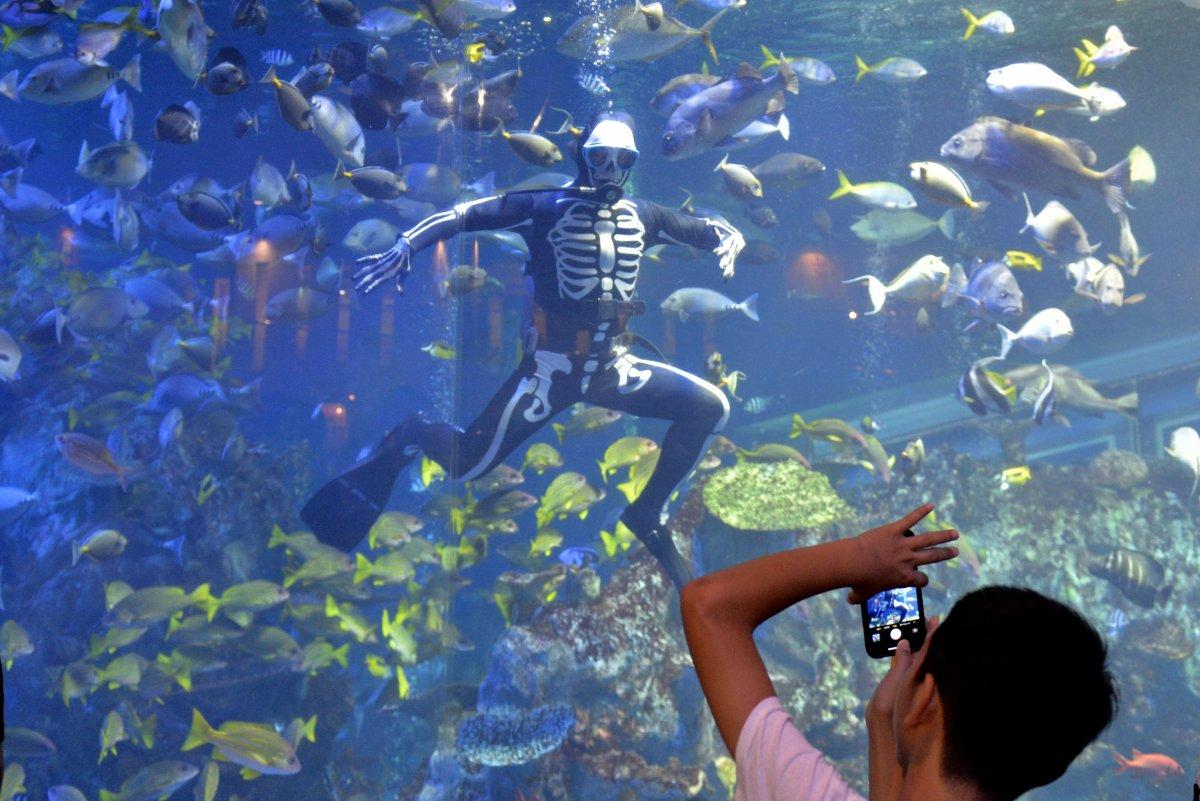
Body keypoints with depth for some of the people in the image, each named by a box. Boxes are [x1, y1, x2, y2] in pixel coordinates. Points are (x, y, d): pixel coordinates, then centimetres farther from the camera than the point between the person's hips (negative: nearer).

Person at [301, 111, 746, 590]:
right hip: (551, 366, -5)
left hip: (614, 366, 5)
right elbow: (466, 214, -8)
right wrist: (405, 247, -20)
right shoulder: (546, 208, -3)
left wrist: (729, 238, -3)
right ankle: (411, 437, 19)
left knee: (710, 406, -9)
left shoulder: (641, 215, 11)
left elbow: (702, 228, 20)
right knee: (469, 463, -16)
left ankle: (649, 513, 6)